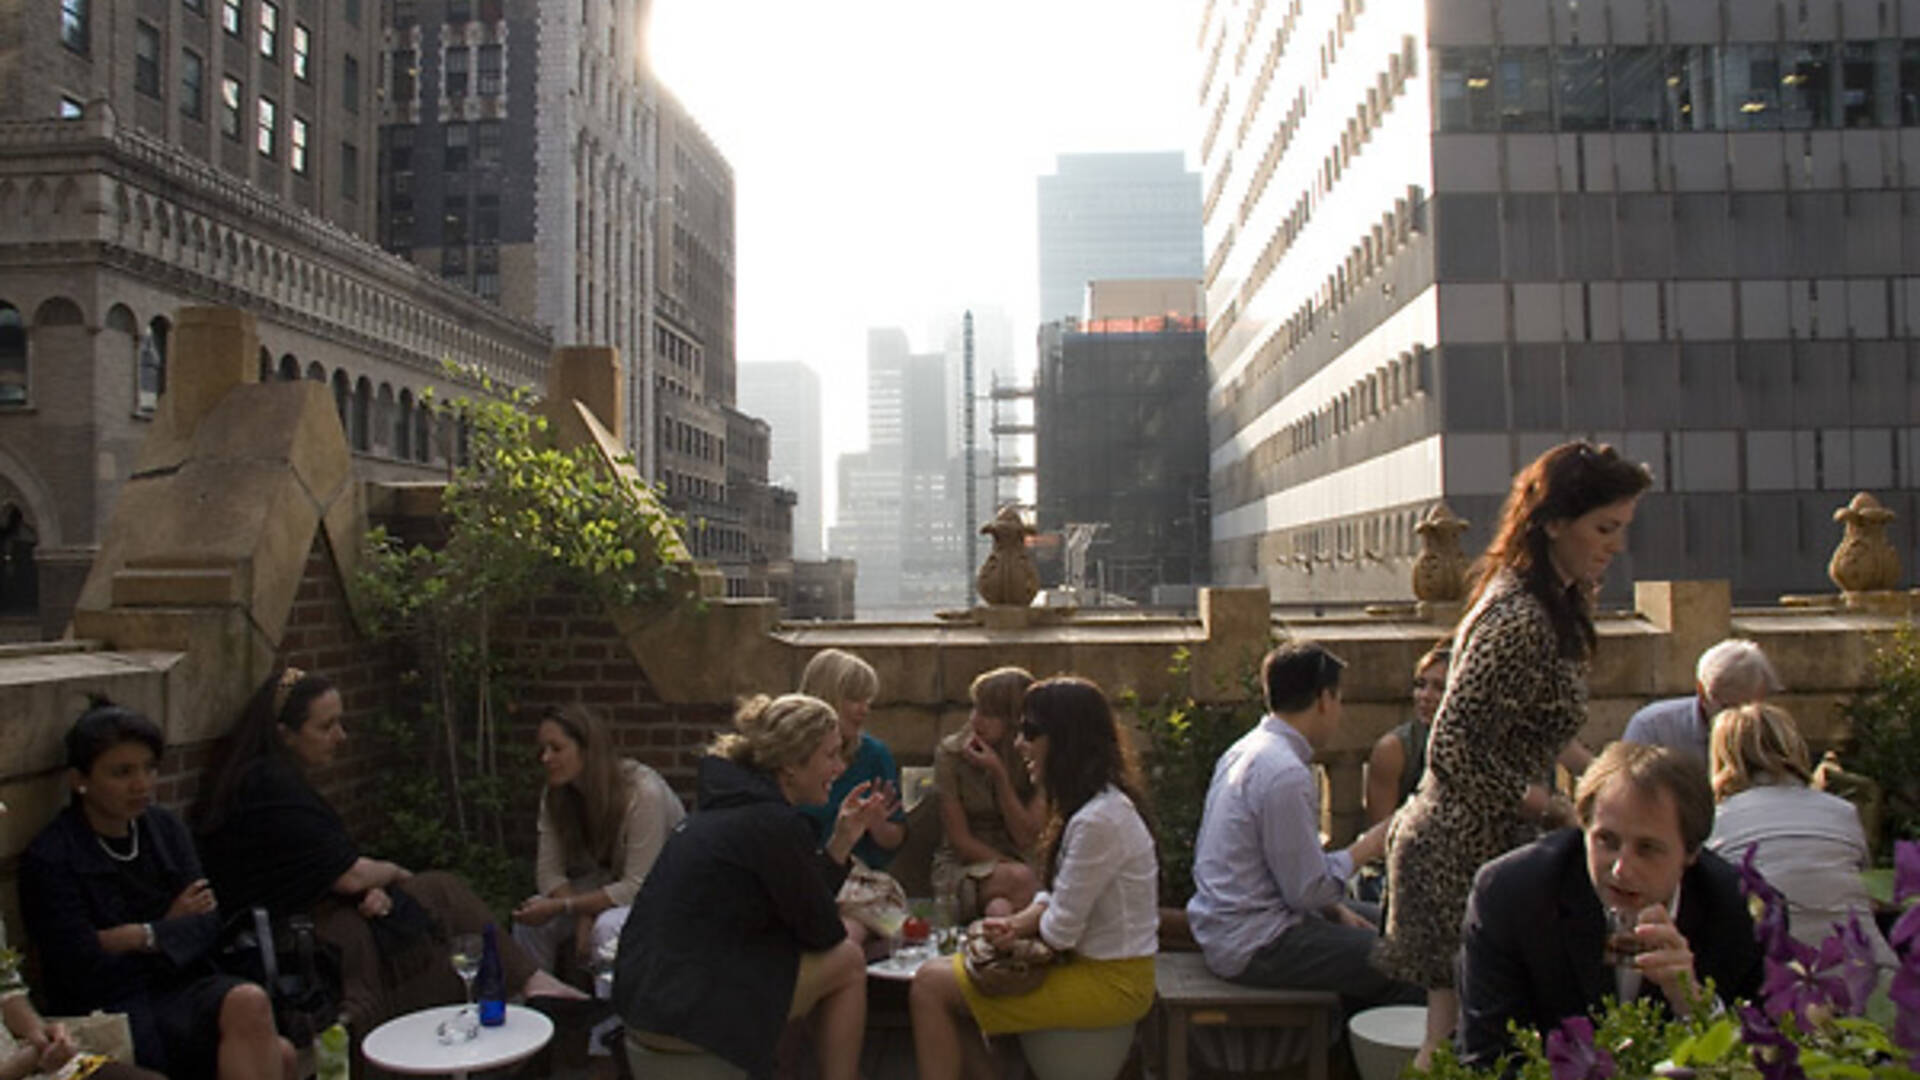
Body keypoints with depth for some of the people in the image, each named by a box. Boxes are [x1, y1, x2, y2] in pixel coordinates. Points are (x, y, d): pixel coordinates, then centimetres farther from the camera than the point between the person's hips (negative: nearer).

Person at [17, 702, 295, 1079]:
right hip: (113, 1011, -5)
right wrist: (171, 927, 0)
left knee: (249, 1001, -30)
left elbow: (208, 922, 5)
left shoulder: (164, 827, 11)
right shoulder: (49, 860, -4)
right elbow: (84, 969, -9)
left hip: (182, 985, 5)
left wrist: (144, 936, -10)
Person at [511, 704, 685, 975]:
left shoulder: (643, 792, -28)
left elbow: (637, 886, -27)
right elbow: (549, 872, -7)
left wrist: (563, 907, -29)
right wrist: (583, 917, -24)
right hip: (613, 887, 6)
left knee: (608, 927, -34)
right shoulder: (556, 795, -6)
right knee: (529, 917, -16)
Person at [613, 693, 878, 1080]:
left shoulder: (728, 802, 10)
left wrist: (843, 839, 10)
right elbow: (823, 934, -6)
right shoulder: (776, 825, -17)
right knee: (848, 962, 5)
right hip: (688, 1018, -9)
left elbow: (796, 903, 15)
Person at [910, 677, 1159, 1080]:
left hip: (1110, 983, -10)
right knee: (939, 975, 10)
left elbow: (1060, 931, -21)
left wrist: (1020, 926, -1)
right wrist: (1018, 923, -7)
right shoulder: (1091, 804, 7)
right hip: (1093, 962, 10)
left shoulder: (1098, 821, -24)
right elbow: (1059, 896, 12)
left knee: (929, 987, -10)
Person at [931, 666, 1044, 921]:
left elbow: (1026, 839, -8)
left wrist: (999, 773, -16)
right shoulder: (951, 752, -6)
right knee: (1021, 879, -33)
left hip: (1014, 864, 1)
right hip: (961, 868, -1)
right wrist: (1012, 869, -15)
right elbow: (960, 840, -6)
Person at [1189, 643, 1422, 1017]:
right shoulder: (1286, 774, -23)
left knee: (1378, 922, 22)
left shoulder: (1247, 749, 8)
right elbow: (1307, 889, -20)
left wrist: (1336, 910, 10)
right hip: (1254, 948, -10)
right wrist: (1365, 849, -5)